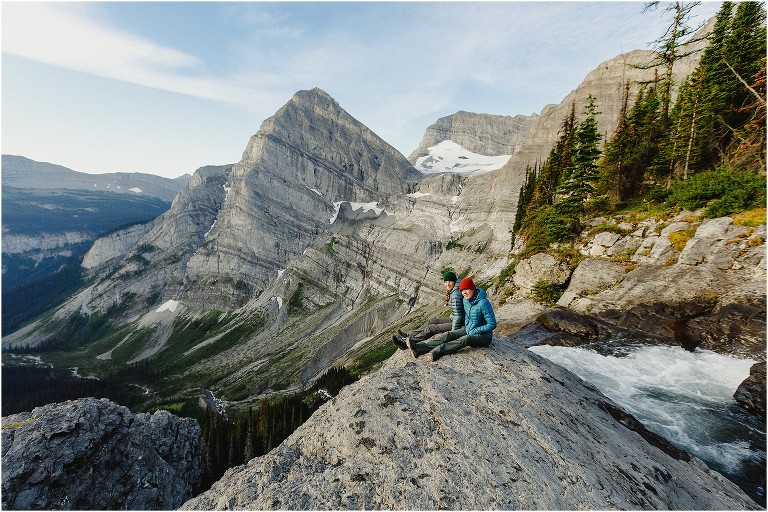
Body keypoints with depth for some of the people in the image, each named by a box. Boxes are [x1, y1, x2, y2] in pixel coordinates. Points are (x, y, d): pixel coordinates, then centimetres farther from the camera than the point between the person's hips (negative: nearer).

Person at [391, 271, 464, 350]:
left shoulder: (456, 295, -24)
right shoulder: (452, 291, 7)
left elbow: (458, 316, -27)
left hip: (459, 323, -10)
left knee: (431, 328, -9)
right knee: (432, 321, 13)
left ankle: (406, 342, -4)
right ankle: (409, 335, 17)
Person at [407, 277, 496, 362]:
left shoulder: (483, 303, -23)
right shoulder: (466, 300, 0)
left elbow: (492, 324, -20)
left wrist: (474, 331, -18)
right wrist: (466, 327, 5)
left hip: (483, 336, -6)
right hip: (468, 330, 6)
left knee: (465, 340, -36)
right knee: (449, 335, -17)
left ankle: (437, 351, -48)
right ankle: (420, 347, -33)